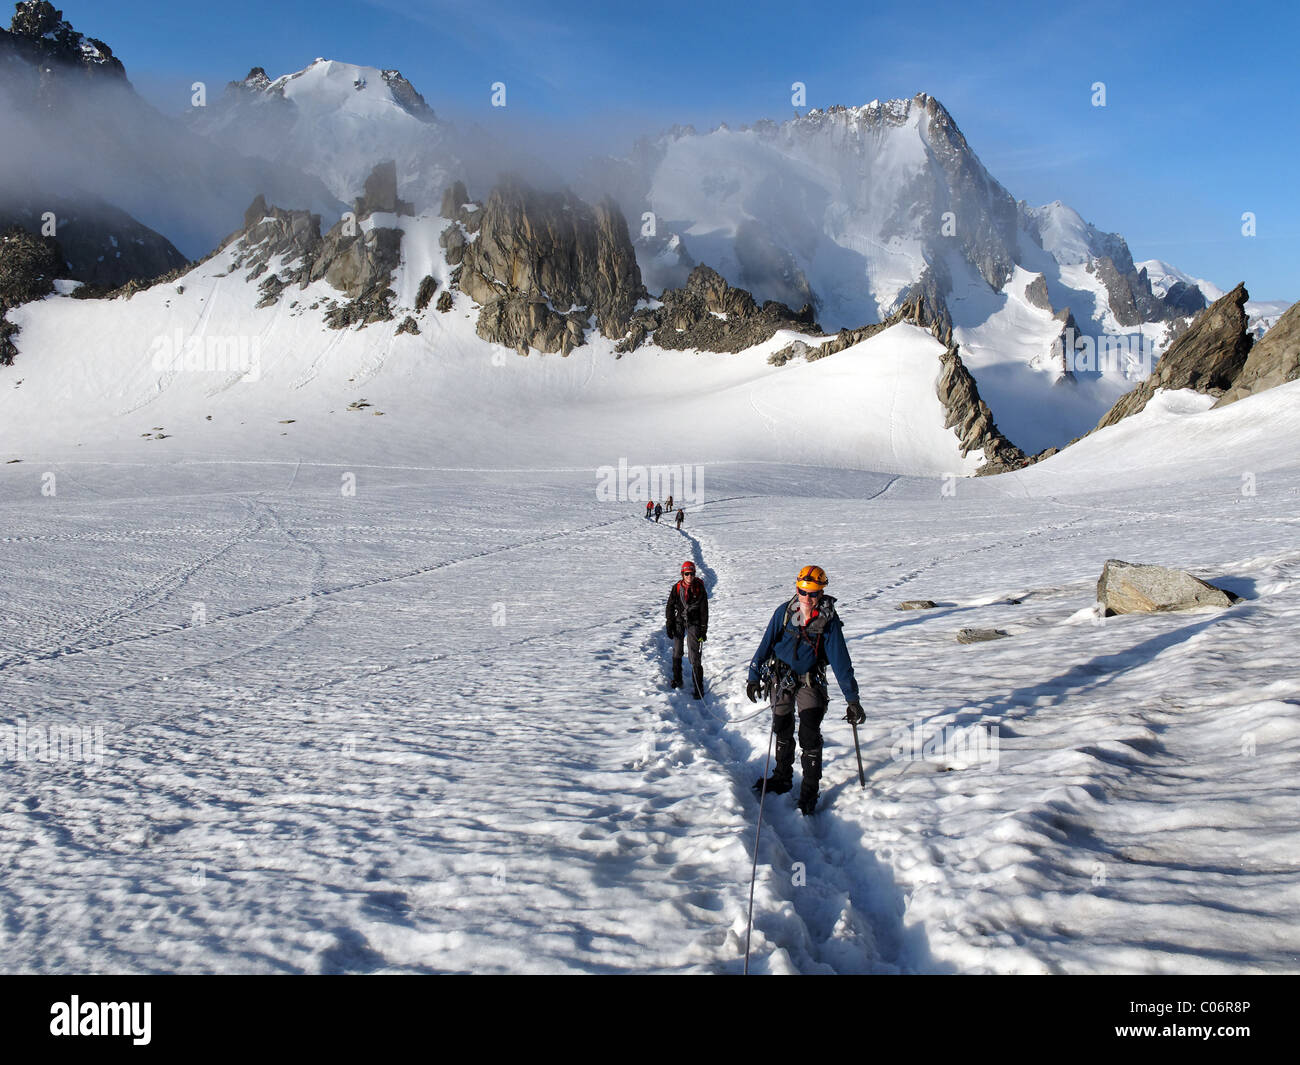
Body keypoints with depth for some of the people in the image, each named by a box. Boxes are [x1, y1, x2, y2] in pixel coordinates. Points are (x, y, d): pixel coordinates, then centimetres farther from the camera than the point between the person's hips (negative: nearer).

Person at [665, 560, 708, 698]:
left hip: (694, 623, -3)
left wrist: (703, 630, -4)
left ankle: (698, 688, -8)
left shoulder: (700, 589, -6)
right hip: (679, 622, 3)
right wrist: (669, 625, -2)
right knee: (677, 652, 11)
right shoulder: (677, 588, -2)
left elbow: (704, 611, -1)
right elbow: (670, 607, 4)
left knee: (694, 655, -10)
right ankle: (677, 680, 30)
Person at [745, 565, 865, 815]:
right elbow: (766, 644, -2)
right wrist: (754, 677, -1)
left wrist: (852, 699, -16)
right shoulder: (784, 612, -11)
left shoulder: (829, 620, -16)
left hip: (810, 682, -2)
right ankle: (783, 777, 34)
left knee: (809, 736, -9)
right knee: (782, 730, 15)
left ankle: (810, 791, 2)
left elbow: (840, 659, -15)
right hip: (782, 679, 2)